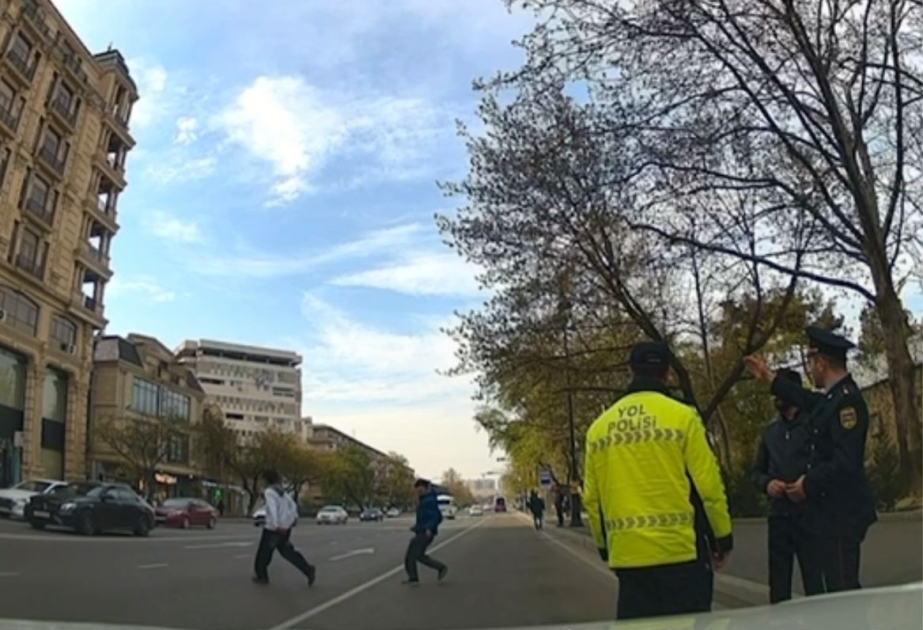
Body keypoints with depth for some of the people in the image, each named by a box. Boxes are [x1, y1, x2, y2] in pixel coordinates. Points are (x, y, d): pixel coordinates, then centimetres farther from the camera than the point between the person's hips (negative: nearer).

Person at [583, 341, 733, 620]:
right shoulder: (681, 416, -6)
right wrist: (723, 535, 7)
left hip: (627, 554, 4)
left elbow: (592, 497, 9)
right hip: (679, 550, -3)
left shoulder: (599, 427, 5)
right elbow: (708, 483, -6)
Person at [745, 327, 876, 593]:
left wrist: (808, 484, -12)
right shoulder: (835, 396, 10)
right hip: (834, 509, 10)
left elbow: (846, 463, -26)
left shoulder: (847, 399, -19)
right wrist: (769, 377, 40)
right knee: (841, 587, 15)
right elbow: (810, 401, 33)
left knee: (842, 588, -4)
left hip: (842, 511, -10)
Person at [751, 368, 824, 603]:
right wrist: (767, 483, -5)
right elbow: (757, 471, 15)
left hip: (808, 514, -4)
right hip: (778, 514, 4)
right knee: (778, 585, 9)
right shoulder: (769, 431, 13)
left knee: (814, 582, 2)